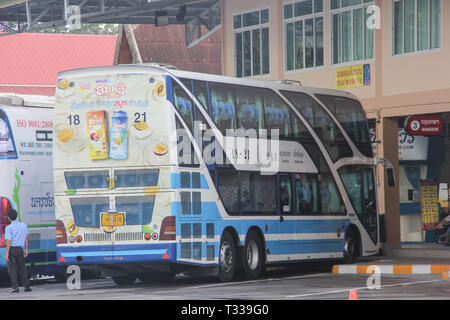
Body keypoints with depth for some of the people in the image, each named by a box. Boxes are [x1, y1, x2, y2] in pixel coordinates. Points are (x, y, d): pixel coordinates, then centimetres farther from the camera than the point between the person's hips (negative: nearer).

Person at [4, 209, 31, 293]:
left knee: (12, 269, 2)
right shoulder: (23, 225, 5)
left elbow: (8, 241, -13)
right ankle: (27, 286, 12)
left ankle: (15, 287, -4)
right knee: (22, 268, 13)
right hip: (20, 249, 4)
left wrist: (7, 254, -13)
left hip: (11, 249, -4)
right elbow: (26, 238, 9)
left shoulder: (9, 228, -8)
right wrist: (26, 250, 16)